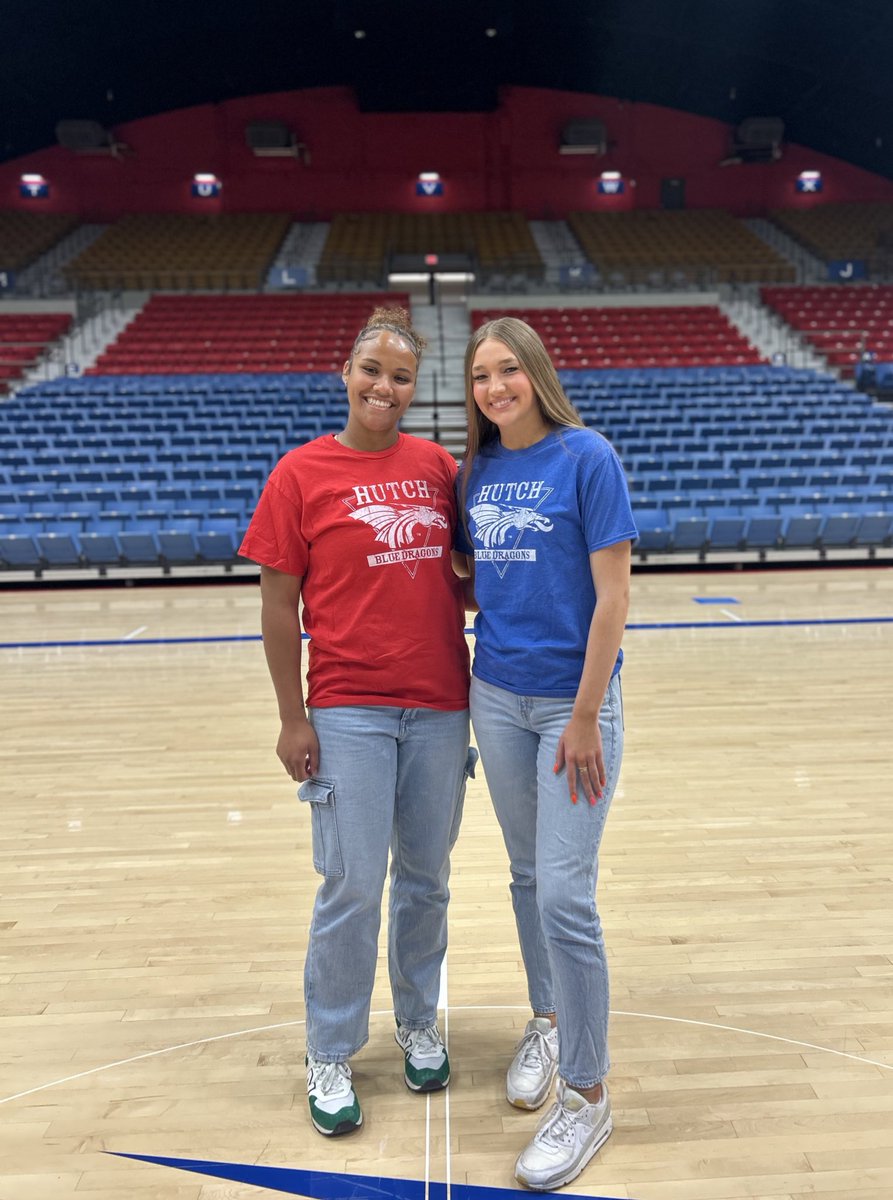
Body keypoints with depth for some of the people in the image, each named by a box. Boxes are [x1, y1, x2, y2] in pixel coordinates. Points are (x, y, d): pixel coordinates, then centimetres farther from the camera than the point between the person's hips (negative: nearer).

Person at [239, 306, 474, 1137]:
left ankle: (420, 1025, 38)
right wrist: (293, 718, -5)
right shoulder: (301, 473, -4)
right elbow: (277, 605, -3)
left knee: (426, 878, 15)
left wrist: (474, 673, -1)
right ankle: (330, 1056, 27)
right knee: (353, 889, 4)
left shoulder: (438, 466, 5)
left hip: (440, 704, 3)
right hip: (348, 711, -3)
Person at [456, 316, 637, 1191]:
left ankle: (587, 1095, 17)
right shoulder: (475, 471, 7)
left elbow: (613, 595, -13)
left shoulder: (586, 457, -9)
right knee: (527, 875, 17)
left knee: (565, 895, -3)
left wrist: (584, 717, -15)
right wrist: (489, 601, -4)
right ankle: (548, 1021, 40)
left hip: (573, 701, -5)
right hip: (497, 696, 5)